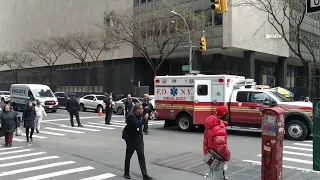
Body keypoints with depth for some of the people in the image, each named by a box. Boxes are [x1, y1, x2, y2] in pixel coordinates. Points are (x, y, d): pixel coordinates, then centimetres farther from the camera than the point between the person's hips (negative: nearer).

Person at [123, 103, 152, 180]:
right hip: (131, 139, -6)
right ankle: (126, 173, 27)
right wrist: (144, 118, -21)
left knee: (141, 156, 0)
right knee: (128, 156, 10)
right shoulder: (131, 116, -18)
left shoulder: (140, 115, 5)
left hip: (139, 138, 6)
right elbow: (137, 124, -30)